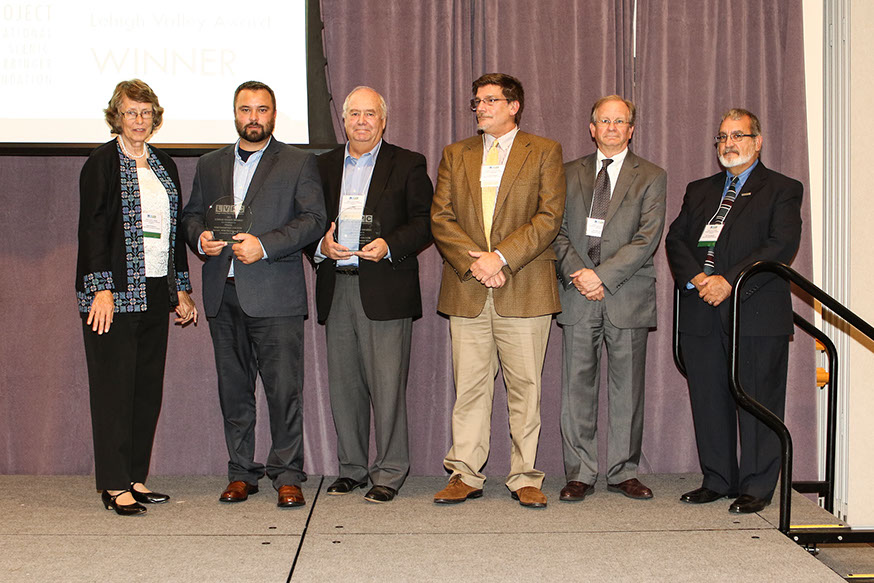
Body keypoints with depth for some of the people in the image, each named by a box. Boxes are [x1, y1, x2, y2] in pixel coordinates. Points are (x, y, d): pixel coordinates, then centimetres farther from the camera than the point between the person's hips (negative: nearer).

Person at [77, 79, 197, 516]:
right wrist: (101, 288, -18)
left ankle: (136, 477, 17)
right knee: (114, 387, -2)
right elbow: (92, 229, -9)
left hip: (155, 293, 6)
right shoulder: (102, 164, -4)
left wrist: (181, 289, 13)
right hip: (116, 292, -6)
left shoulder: (164, 166, 15)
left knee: (149, 386, 8)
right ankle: (114, 485, 5)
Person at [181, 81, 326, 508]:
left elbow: (313, 218, -4)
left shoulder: (298, 164, 5)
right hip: (223, 294, 4)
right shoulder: (210, 164, 17)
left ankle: (287, 475, 6)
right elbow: (191, 213, 20)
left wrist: (265, 245, -15)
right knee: (233, 388, 9)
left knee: (284, 388, -4)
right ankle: (241, 472, 19)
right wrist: (200, 238, -3)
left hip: (274, 295, -4)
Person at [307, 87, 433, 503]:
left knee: (388, 383, -5)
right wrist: (322, 245, -5)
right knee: (343, 384, 7)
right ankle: (351, 468, 19)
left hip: (385, 288, -4)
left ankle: (389, 473, 5)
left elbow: (425, 221, 0)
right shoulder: (324, 165, 17)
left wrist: (388, 246, -14)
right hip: (336, 289, 4)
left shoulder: (407, 165, 6)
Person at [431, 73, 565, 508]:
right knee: (468, 386, 5)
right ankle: (465, 475, 14)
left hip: (524, 288, -2)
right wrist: (473, 262, -9)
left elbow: (549, 217, -4)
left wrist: (501, 257, -13)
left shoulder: (544, 152, 6)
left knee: (525, 386, 2)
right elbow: (440, 218, 7)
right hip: (467, 290, 3)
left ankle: (525, 478, 12)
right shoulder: (455, 155, 15)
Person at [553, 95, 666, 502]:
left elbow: (647, 238, -5)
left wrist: (603, 275, -13)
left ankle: (623, 472, 15)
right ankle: (579, 473, 10)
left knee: (627, 388, 4)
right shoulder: (570, 174, 14)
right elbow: (558, 230, 8)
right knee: (577, 387, 1)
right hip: (578, 297, 2)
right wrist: (577, 274, -8)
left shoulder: (651, 177, 6)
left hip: (627, 296, -1)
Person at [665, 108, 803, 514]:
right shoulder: (699, 191, 21)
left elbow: (783, 245, -9)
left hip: (757, 312, -4)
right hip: (702, 314, 5)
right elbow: (675, 239, 12)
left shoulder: (782, 190, 5)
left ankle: (756, 487, 9)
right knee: (708, 401, 8)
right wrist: (695, 279, -8)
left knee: (757, 401, -1)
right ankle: (717, 480, 19)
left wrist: (729, 281, -17)